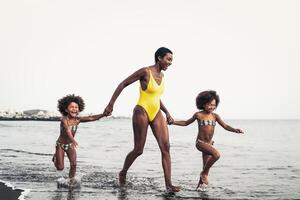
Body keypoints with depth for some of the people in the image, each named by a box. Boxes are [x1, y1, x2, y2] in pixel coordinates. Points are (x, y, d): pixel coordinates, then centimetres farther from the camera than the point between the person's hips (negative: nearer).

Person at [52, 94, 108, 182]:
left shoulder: (77, 119, -12)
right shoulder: (64, 119, -28)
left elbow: (91, 118, -19)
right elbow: (67, 130, -45)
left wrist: (104, 114, -33)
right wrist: (73, 140, -63)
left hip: (70, 145, 4)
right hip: (60, 145, -4)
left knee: (73, 164, -12)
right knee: (60, 168, 0)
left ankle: (71, 180, 6)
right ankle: (55, 157, 31)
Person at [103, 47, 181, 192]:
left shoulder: (161, 75, 10)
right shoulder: (145, 72, -12)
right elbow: (123, 84, -10)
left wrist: (167, 113, 19)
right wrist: (111, 104, -14)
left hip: (156, 113, 7)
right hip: (142, 112, -7)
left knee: (165, 147, -7)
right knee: (138, 150, 1)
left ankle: (168, 184, -8)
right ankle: (123, 173, 28)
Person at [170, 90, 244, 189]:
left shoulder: (215, 116, 4)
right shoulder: (198, 115, -3)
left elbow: (225, 126, 0)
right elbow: (186, 123, 9)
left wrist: (234, 130, -18)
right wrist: (173, 122, 1)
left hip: (209, 144, 5)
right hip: (200, 143, -5)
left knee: (206, 167, 9)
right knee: (216, 154, -28)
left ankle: (200, 185, 24)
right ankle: (204, 173, -11)